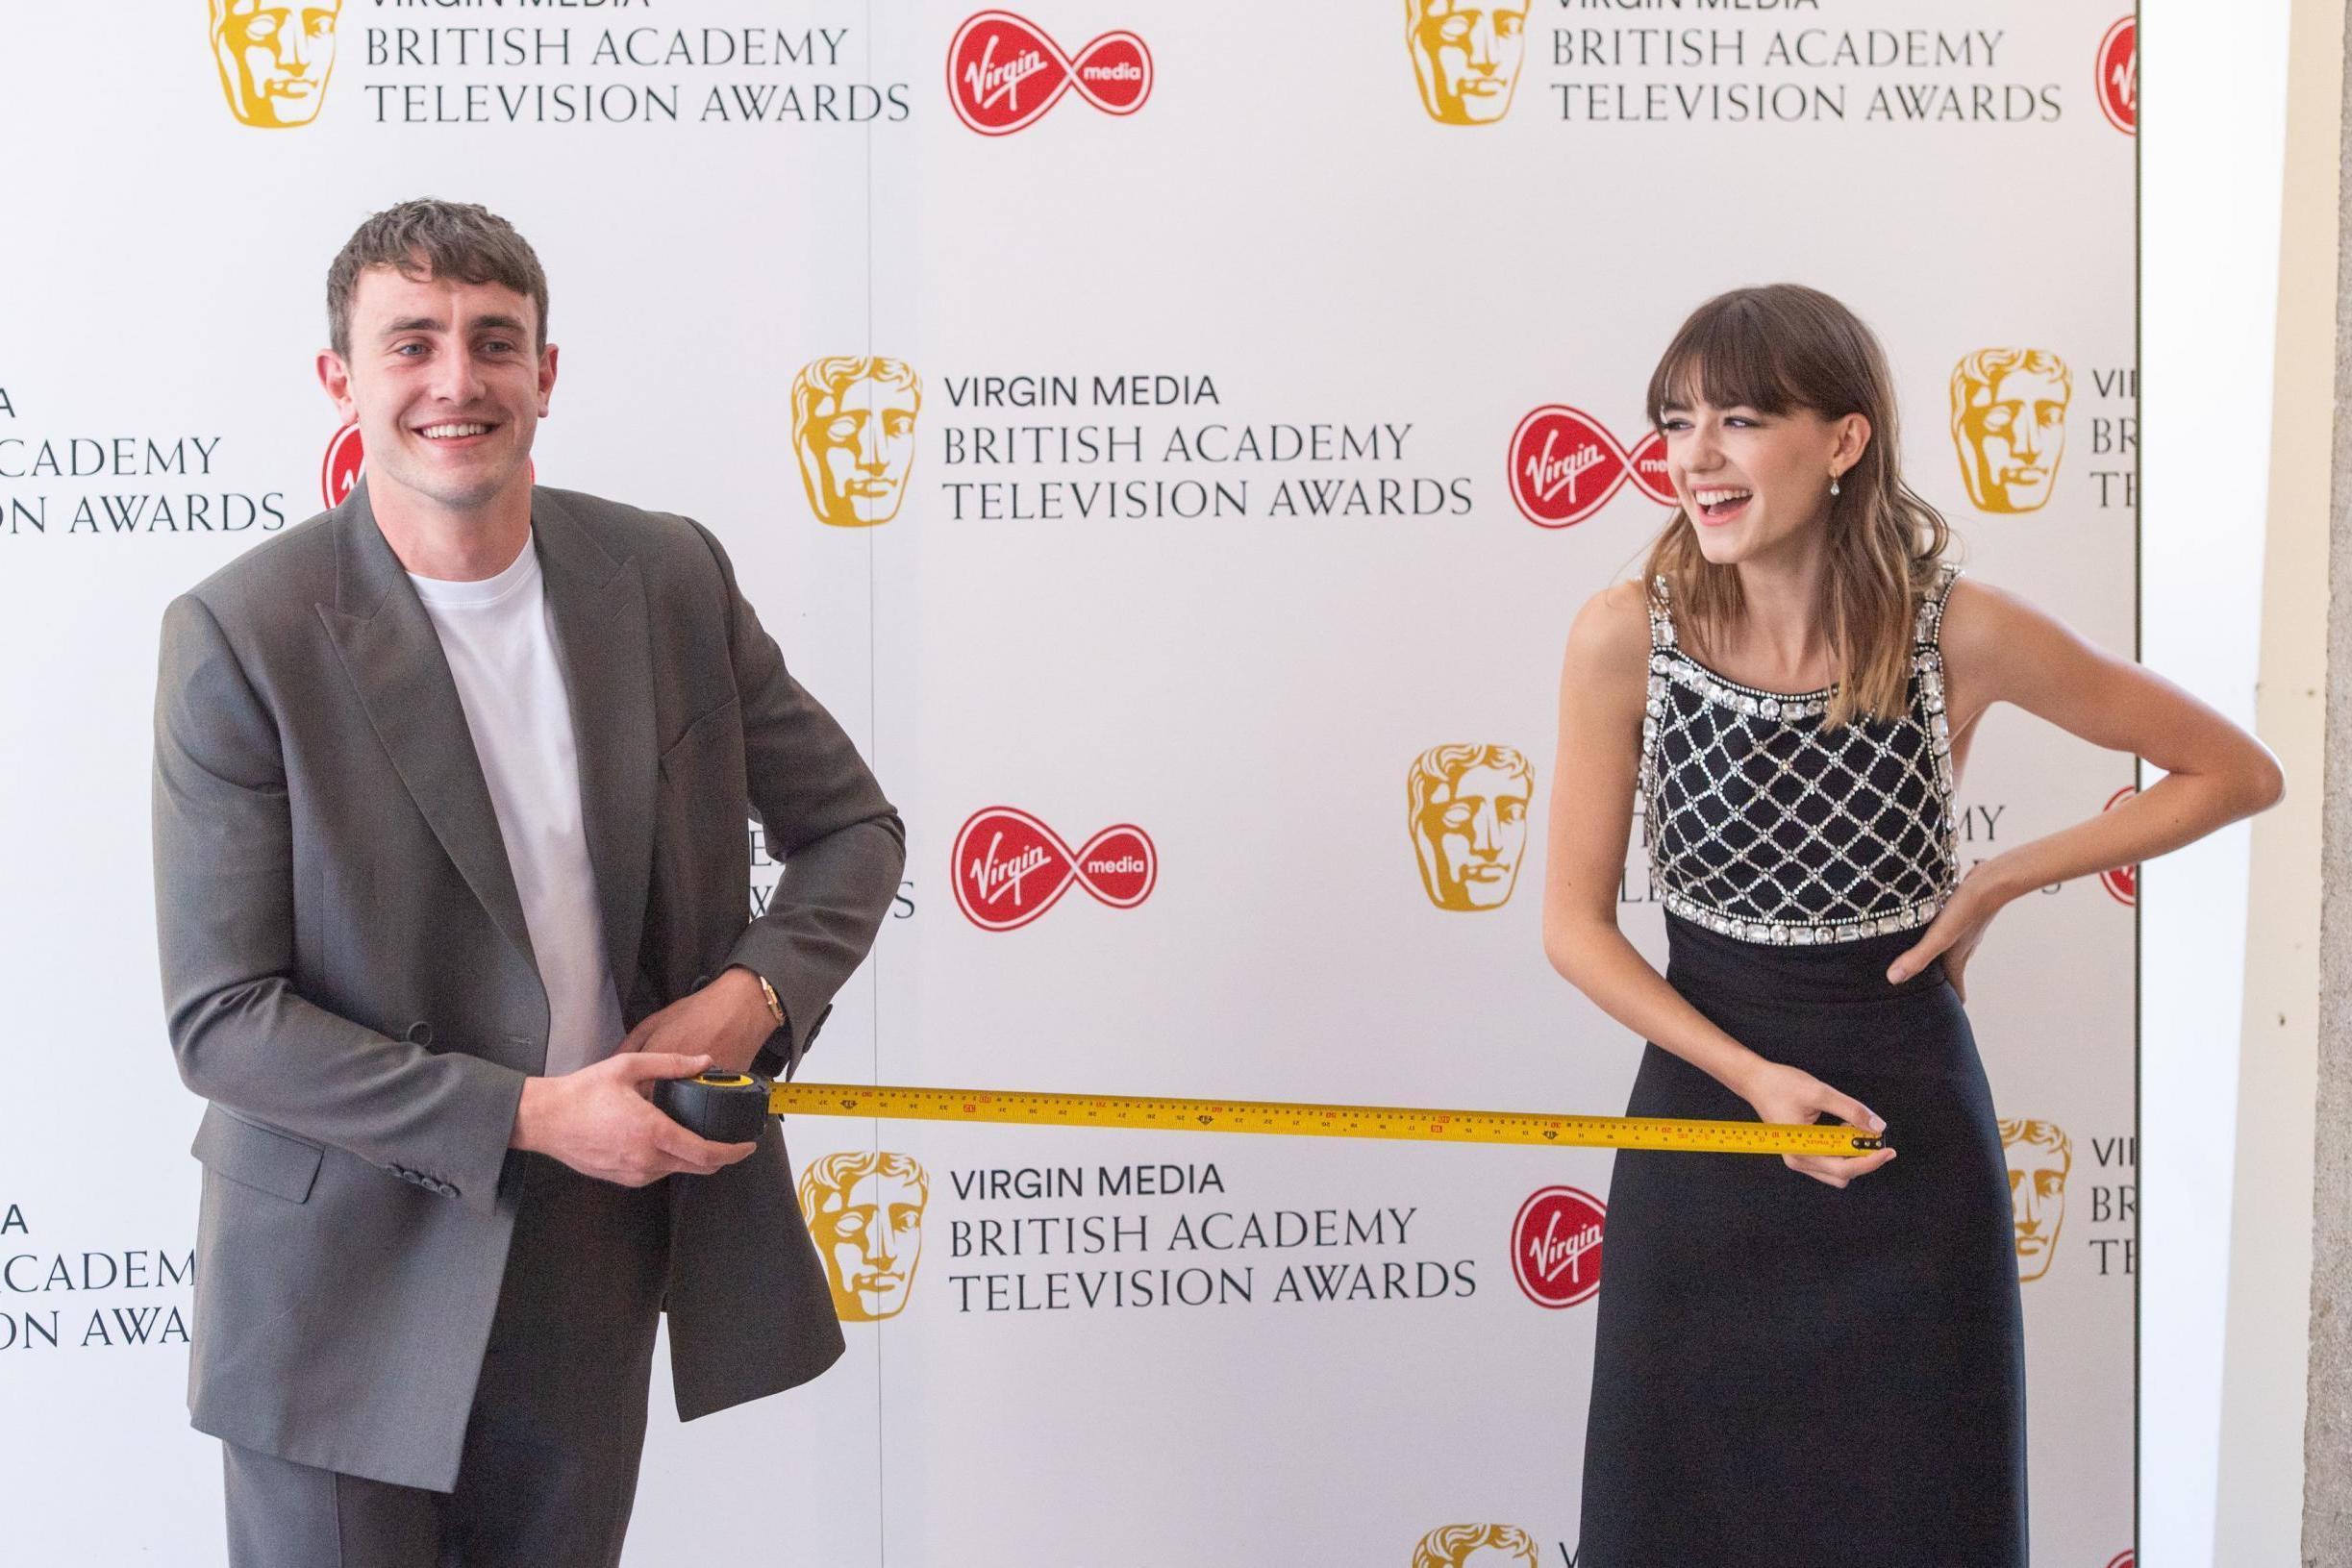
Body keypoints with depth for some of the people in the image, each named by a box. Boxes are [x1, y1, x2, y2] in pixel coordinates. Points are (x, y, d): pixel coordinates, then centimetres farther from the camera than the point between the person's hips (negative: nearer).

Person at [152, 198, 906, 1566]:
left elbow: (852, 829, 9)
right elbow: (222, 1018, -14)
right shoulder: (241, 636, -13)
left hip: (598, 1258, 4)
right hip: (351, 1286, -3)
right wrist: (530, 1115, -20)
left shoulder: (672, 577, -2)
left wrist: (753, 995, -10)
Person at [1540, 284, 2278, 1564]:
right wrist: (1750, 1075, -16)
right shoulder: (1624, 639, -12)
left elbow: (2237, 772, -1)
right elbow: (1575, 925, -5)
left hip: (1910, 1125, -1)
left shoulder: (1961, 634, -13)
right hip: (1698, 1120, 1)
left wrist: (1999, 884, -7)